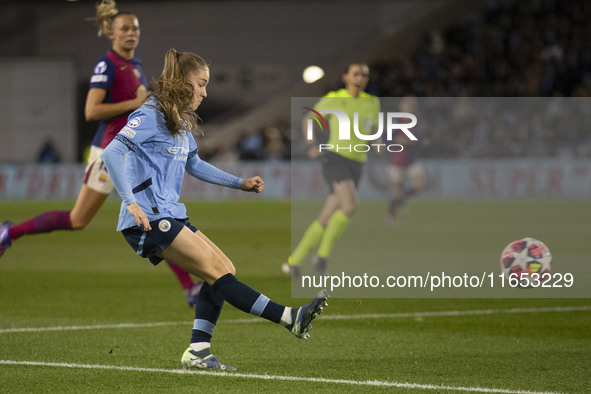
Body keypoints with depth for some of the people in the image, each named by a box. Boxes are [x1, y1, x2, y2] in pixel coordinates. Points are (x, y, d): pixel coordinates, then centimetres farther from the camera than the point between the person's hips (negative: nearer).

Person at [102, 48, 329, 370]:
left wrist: (240, 183, 30)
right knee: (217, 270, -13)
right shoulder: (151, 116, -11)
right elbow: (112, 153, -21)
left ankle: (198, 352, 0)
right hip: (149, 219, -10)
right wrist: (131, 202, -29)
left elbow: (194, 165, 34)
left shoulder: (181, 122, 18)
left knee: (224, 270, 2)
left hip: (170, 217, 10)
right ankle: (290, 318, -18)